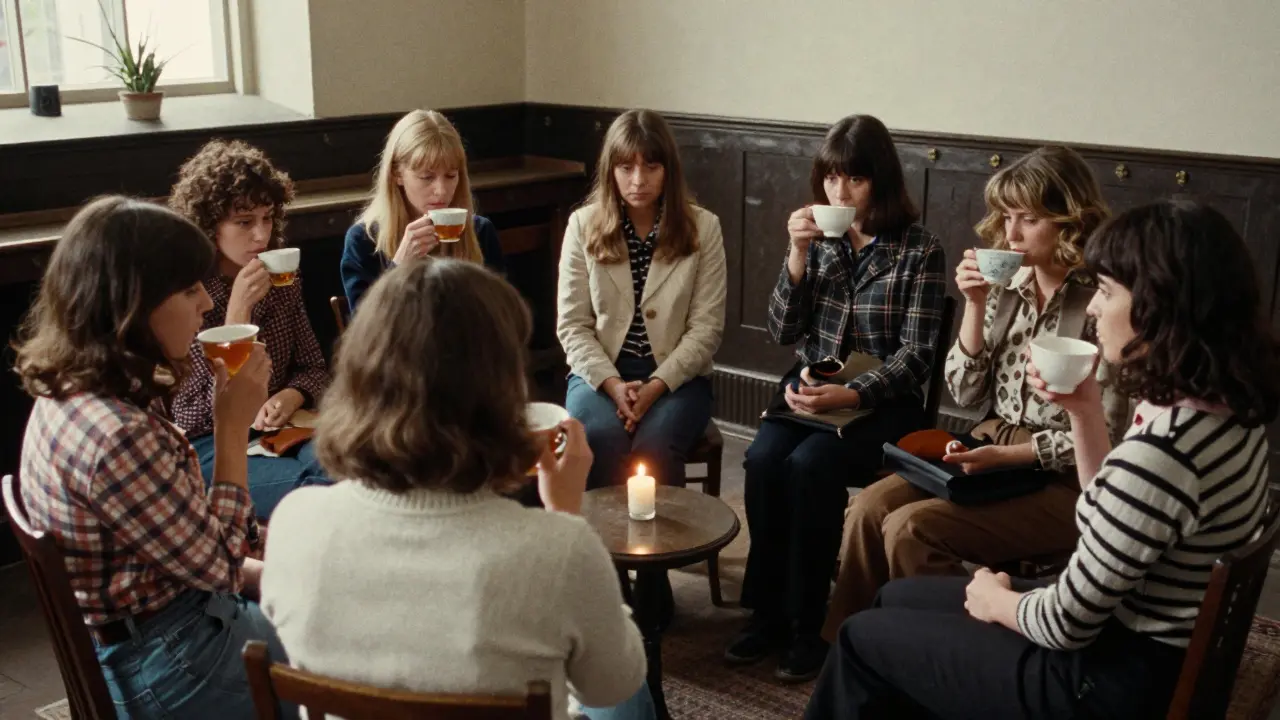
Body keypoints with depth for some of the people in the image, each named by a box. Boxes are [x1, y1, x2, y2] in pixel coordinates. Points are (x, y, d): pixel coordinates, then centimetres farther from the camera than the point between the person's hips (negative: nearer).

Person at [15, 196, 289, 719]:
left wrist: (258, 572, 5)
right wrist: (235, 427, -18)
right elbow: (216, 566, -19)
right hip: (168, 665, -8)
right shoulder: (118, 436, -32)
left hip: (135, 635, 8)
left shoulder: (70, 392, -2)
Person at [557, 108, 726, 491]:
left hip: (676, 376, 0)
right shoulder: (583, 224, 2)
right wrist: (613, 384, -15)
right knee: (603, 440, -31)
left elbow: (706, 326, -4)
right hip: (600, 373, 1)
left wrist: (656, 385, -16)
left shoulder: (702, 227, 0)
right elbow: (572, 325, 0)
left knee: (654, 445, -31)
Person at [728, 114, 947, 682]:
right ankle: (768, 610, -11)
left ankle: (806, 623, -16)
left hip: (881, 401, -4)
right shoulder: (818, 237, 7)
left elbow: (915, 355, -9)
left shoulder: (919, 251, -5)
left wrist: (850, 395, -23)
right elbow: (783, 332, 4)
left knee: (810, 464, -30)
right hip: (809, 389, 4)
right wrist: (798, 256, -10)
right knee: (763, 458, -25)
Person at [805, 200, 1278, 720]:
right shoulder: (1226, 409, -1)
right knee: (895, 600, 20)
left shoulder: (1160, 452, -32)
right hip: (1150, 654, 9)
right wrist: (1085, 410, -1)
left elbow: (1067, 624, -23)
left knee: (864, 636, 8)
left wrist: (996, 601, -2)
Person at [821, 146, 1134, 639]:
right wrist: (975, 306, -8)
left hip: (1064, 479, -6)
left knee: (911, 529, -23)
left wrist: (1005, 456, -20)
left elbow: (1105, 436, -14)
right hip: (993, 446, 6)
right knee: (869, 507, -13)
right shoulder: (1008, 285, 4)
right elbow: (965, 394, 5)